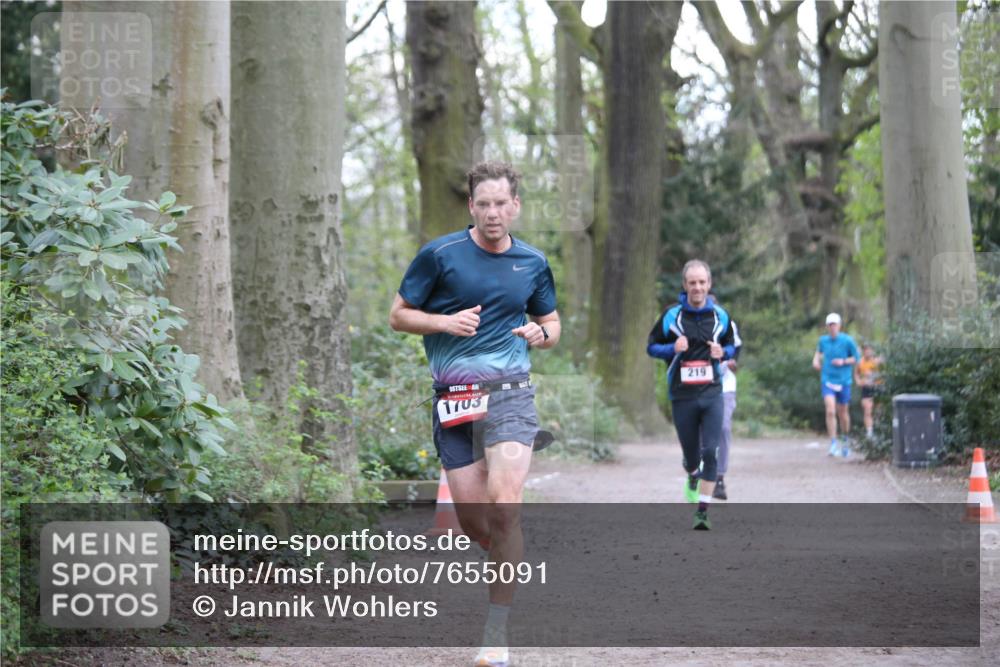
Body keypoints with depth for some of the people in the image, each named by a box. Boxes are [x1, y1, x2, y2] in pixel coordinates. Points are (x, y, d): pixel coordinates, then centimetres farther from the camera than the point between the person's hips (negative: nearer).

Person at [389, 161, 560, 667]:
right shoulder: (439, 255, 0)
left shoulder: (533, 264, 9)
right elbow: (398, 315, 6)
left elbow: (551, 323, 22)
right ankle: (509, 557, 35)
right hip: (454, 398, 0)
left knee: (504, 506, -16)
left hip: (510, 393, 0)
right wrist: (445, 322, -12)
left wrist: (541, 334, -1)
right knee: (471, 518, 0)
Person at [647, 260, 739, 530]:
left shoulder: (720, 315, 3)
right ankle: (692, 478, 47)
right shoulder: (671, 315, -3)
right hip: (682, 396, 0)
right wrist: (673, 349, -14)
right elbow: (651, 346, 5)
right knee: (691, 453, 10)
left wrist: (723, 353, -5)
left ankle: (703, 511, -9)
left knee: (710, 452, -13)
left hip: (712, 394, 0)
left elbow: (732, 345, 18)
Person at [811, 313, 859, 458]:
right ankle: (833, 443, -14)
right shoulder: (823, 340, 3)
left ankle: (845, 440, 35)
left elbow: (856, 358, 0)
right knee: (830, 411, -16)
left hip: (843, 381, -1)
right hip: (827, 380, 1)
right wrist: (816, 360, 4)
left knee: (843, 413, 11)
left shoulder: (847, 341, -7)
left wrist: (843, 362, -16)